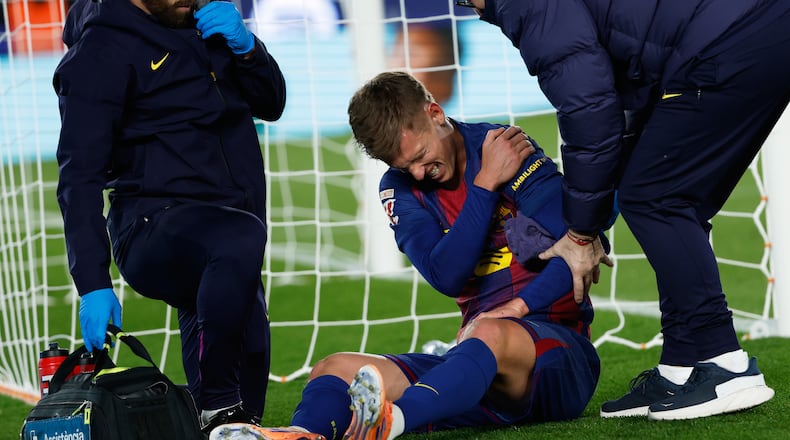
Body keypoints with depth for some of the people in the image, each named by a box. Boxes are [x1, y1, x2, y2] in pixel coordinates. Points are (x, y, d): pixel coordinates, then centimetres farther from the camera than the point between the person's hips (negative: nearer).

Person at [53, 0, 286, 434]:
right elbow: (79, 177, -13)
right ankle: (218, 412, -29)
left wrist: (246, 47, -3)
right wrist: (93, 285, -23)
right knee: (240, 237, -37)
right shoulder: (102, 51, -8)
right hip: (155, 229, -8)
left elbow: (270, 104, 19)